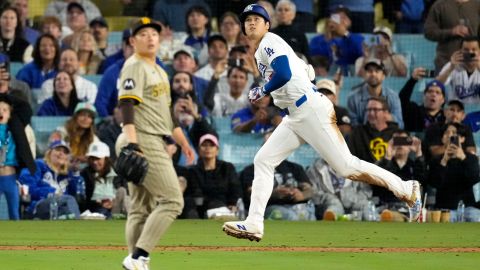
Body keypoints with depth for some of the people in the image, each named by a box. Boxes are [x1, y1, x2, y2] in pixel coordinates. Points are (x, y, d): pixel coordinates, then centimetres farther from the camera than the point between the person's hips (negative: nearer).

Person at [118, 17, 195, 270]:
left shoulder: (159, 71, 22)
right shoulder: (134, 67, -8)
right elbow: (127, 106, -20)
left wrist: (183, 142, 28)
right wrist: (131, 142, -31)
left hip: (156, 143, 10)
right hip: (143, 142, -10)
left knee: (141, 208, 6)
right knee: (171, 200, -15)